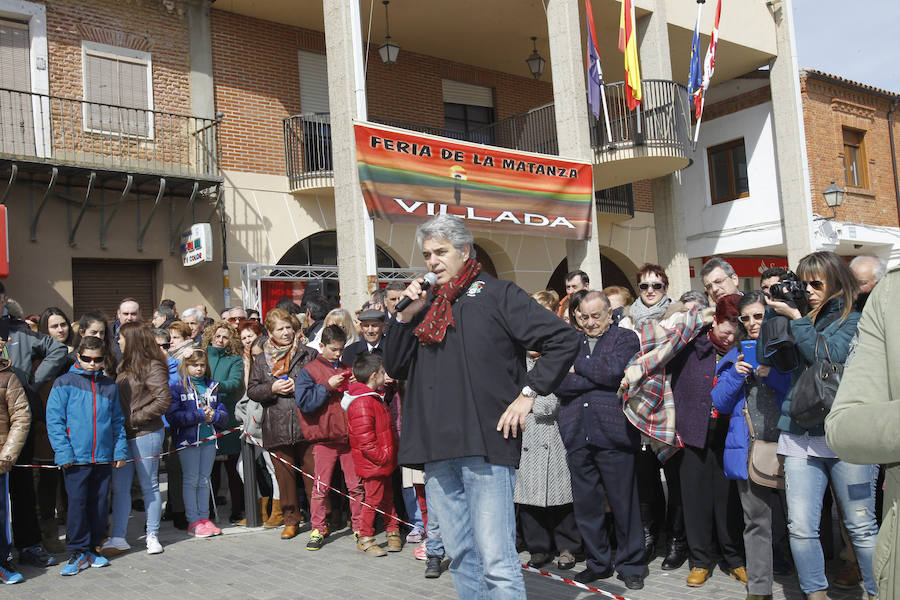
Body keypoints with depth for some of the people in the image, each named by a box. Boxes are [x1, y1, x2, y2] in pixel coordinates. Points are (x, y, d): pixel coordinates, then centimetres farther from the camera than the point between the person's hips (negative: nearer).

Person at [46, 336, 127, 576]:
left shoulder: (109, 386, 11)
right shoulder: (64, 383, 0)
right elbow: (54, 421, -5)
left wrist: (120, 450, 7)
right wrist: (64, 452, -12)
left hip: (104, 457, 4)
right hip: (75, 457, -4)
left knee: (99, 503, 9)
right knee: (77, 503, -2)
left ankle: (91, 549, 22)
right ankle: (78, 552, 10)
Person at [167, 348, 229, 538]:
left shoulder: (212, 386, 11)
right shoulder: (177, 386, -2)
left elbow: (224, 414, 12)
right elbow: (172, 416, -13)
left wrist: (214, 415, -11)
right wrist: (200, 415, -15)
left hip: (209, 438, 4)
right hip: (188, 439, -4)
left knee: (204, 479, 10)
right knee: (190, 480, 1)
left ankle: (204, 517, 17)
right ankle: (193, 521, 6)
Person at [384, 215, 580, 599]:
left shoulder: (496, 294, 1)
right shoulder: (426, 304, 17)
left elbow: (564, 340, -3)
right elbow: (394, 368, 15)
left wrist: (527, 393, -8)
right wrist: (406, 316, 3)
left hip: (485, 446, -5)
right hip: (437, 451, 6)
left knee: (496, 561, -8)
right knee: (461, 558, 13)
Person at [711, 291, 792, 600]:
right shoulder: (735, 356, 15)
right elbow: (721, 404, 10)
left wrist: (772, 374, -14)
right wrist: (736, 375, -5)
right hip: (748, 447, 2)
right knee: (756, 520, 1)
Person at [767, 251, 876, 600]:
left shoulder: (856, 318, 2)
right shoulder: (805, 318, 15)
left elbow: (830, 356, -13)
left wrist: (794, 318, -10)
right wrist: (777, 312, 3)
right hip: (801, 437, 4)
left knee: (861, 525, 4)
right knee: (801, 528, 0)